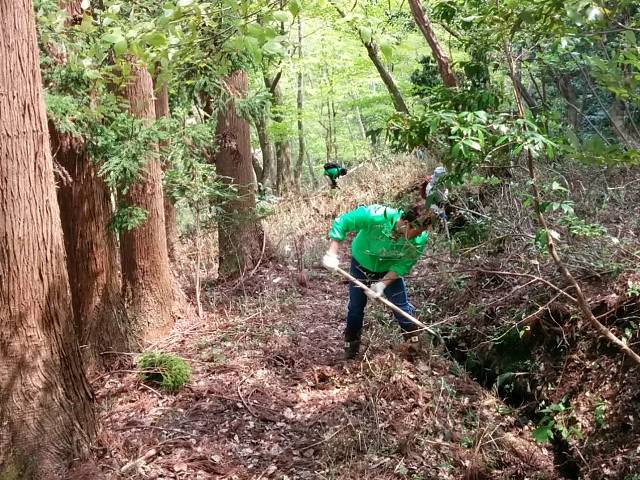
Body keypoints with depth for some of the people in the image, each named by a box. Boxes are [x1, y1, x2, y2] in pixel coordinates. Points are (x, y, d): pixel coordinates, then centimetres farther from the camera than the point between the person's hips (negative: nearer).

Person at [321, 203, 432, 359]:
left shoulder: (419, 240, -32)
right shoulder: (376, 216, -41)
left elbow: (404, 264, -20)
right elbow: (341, 222, -32)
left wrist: (383, 284, -30)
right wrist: (332, 254, -36)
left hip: (389, 270, 1)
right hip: (361, 265, -1)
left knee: (401, 305, -3)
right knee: (355, 307, 12)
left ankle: (414, 343, 19)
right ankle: (351, 345, 35)